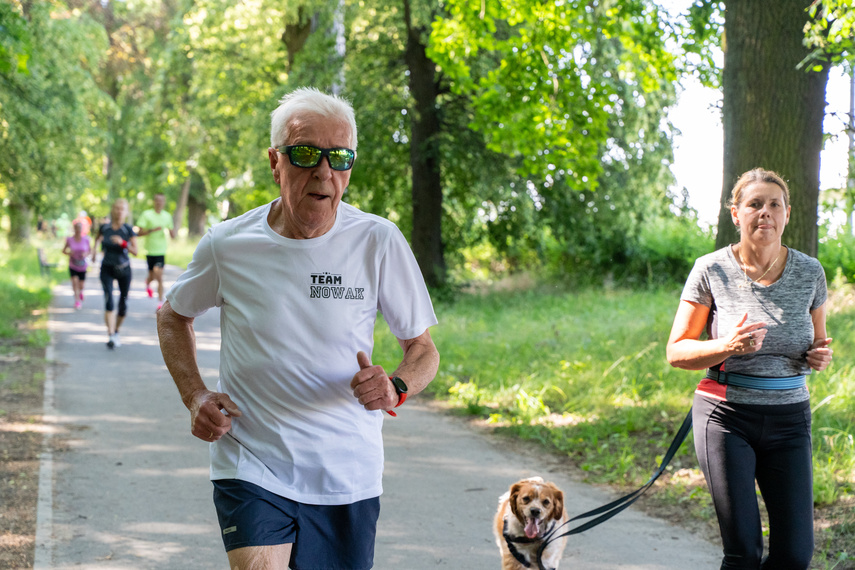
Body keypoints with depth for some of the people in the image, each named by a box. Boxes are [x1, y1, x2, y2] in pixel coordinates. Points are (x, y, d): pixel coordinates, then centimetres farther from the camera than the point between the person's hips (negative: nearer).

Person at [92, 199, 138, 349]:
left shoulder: (128, 229, -9)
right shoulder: (104, 227, -3)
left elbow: (135, 251, -14)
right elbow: (98, 237, 21)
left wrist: (123, 243, -28)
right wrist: (95, 248, 8)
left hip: (123, 269, 0)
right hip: (107, 269, 0)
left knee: (123, 304, 7)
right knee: (109, 300, -18)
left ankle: (116, 331, 33)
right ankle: (111, 336, -25)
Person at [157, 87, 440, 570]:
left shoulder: (379, 243, -6)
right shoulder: (228, 246, -4)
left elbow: (423, 349, 2)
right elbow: (173, 316, 16)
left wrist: (396, 388, -20)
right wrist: (195, 396, 0)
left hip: (349, 478, 1)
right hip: (251, 470, -1)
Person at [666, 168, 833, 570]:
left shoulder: (810, 272, 3)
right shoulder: (711, 271, -5)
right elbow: (676, 351, -2)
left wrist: (820, 356, -6)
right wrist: (727, 346, -20)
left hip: (789, 420, 3)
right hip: (726, 417, -3)